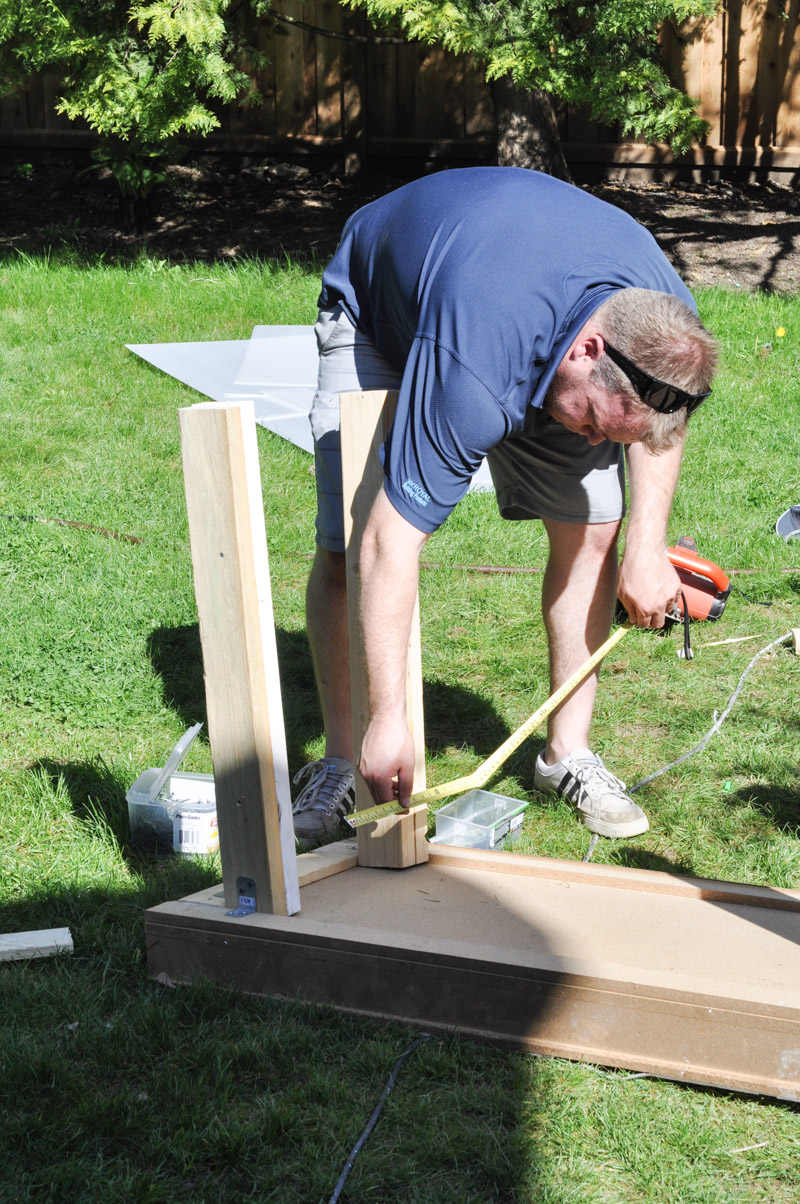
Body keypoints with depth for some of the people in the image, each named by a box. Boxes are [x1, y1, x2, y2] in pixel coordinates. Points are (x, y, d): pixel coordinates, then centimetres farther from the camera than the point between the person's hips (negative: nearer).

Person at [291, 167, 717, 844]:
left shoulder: (665, 316, -28)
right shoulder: (474, 381, -47)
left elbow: (661, 417, -2)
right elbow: (391, 544, -44)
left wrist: (647, 546, -10)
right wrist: (388, 720, -41)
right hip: (377, 315, -4)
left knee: (593, 528, -8)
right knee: (347, 550, -16)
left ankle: (568, 754, 7)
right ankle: (342, 762, 1)